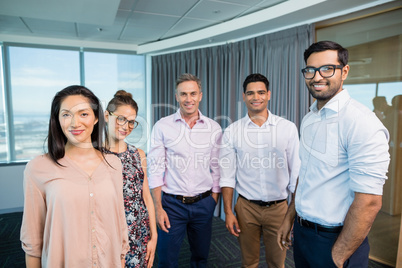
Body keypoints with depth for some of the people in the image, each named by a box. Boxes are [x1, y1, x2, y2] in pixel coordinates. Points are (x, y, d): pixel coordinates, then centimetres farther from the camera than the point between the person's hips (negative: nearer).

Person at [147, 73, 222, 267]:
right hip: (172, 204, -1)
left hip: (203, 204, 2)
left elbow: (216, 168, 6)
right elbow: (155, 169, -5)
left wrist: (214, 201, 4)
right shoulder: (162, 126, -5)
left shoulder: (214, 128, 0)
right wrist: (158, 207, -7)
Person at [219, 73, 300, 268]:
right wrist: (228, 212, -3)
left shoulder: (288, 128, -4)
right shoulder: (232, 132, -3)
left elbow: (296, 173, -1)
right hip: (246, 207, 0)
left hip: (279, 207, 0)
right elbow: (227, 176, -1)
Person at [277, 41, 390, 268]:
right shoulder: (308, 120, 4)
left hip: (335, 240, -7)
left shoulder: (361, 121, -21)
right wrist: (289, 218, 13)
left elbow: (369, 202, -22)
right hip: (301, 231, 7)